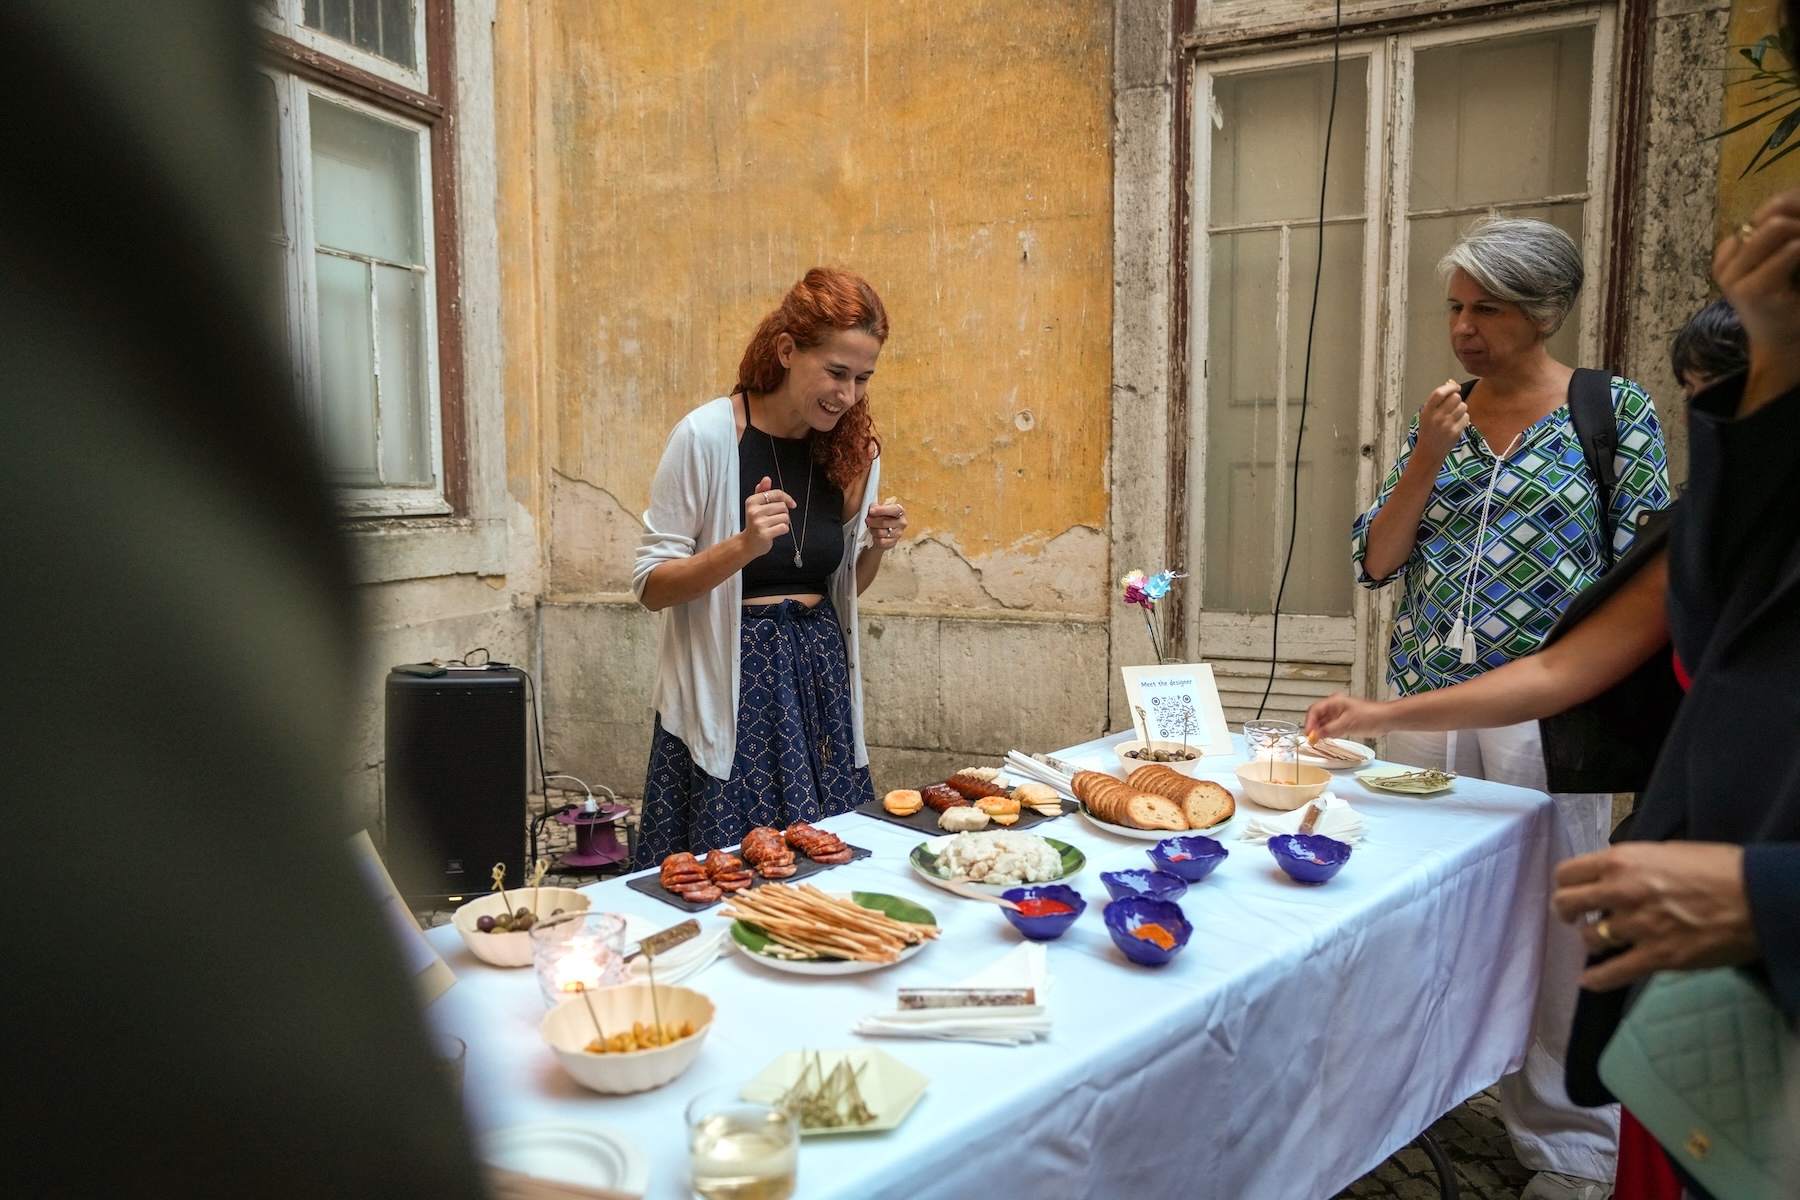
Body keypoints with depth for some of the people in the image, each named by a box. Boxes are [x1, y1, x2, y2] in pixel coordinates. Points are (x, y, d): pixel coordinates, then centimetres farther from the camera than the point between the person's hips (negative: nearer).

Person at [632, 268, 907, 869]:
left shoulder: (854, 449, 3)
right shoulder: (709, 435, -12)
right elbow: (652, 586, -9)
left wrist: (875, 547, -6)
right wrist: (744, 545, -23)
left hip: (818, 683, 5)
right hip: (727, 687, -4)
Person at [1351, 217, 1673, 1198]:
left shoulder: (1615, 410, -2)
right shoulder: (1438, 418, 9)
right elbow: (1376, 563, 5)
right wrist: (1426, 460, -8)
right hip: (1424, 702, 4)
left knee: (1551, 925, 4)